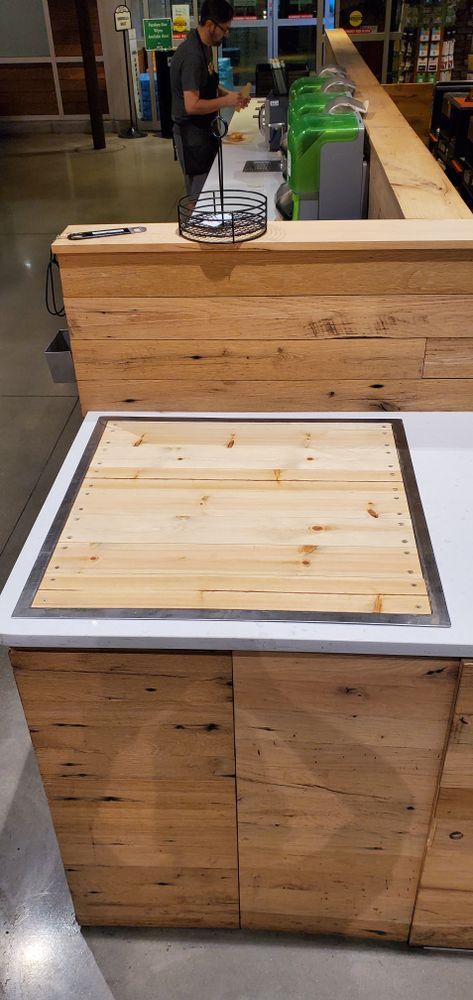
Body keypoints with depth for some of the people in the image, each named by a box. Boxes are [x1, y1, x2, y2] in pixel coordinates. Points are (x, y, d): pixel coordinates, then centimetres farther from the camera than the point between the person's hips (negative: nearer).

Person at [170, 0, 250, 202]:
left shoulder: (204, 46, 8)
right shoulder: (192, 55, -22)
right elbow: (192, 105, -28)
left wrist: (228, 94, 5)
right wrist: (226, 101, -19)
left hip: (203, 129, 10)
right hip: (191, 134, -10)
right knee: (200, 194, -2)